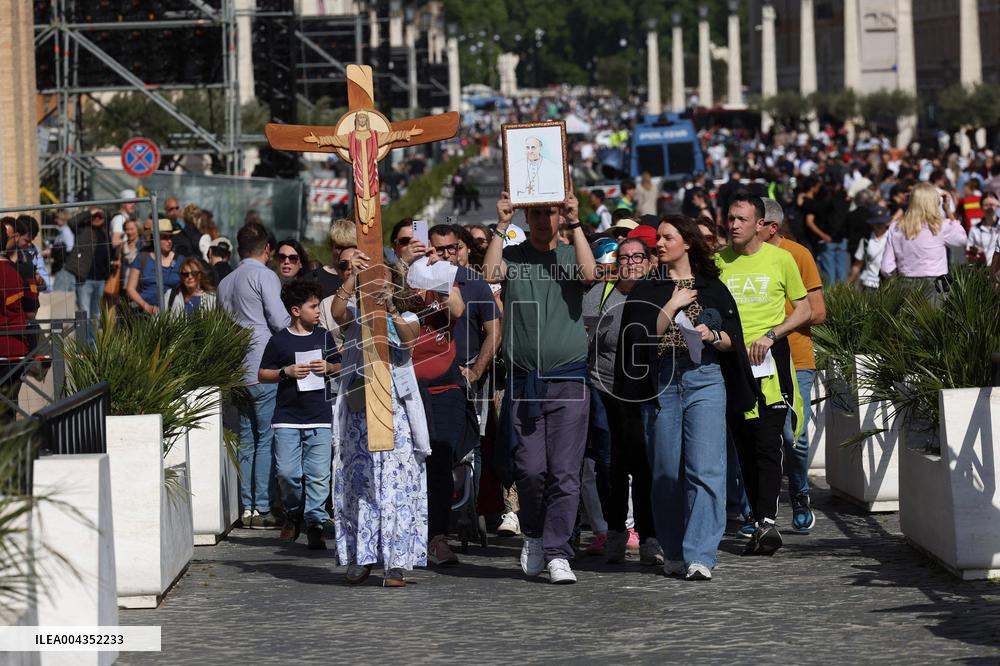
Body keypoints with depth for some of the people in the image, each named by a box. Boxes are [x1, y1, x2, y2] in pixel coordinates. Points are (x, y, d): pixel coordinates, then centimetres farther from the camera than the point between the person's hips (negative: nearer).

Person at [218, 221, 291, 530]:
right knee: (267, 438, -4)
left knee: (247, 440, 10)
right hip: (264, 369, -7)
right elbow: (281, 321, -11)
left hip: (237, 371, 7)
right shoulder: (264, 276, -7)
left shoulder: (225, 282, 16)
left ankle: (247, 508, 9)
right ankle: (262, 508, -6)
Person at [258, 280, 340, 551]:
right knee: (287, 472, -4)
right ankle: (294, 513, 20)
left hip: (320, 418, 2)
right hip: (287, 418, -2)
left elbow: (339, 367, 20)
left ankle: (315, 524, 3)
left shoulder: (323, 336, 9)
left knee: (318, 474, -4)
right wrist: (286, 372, -10)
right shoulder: (279, 341, 1)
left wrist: (328, 368, -1)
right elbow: (262, 375, 5)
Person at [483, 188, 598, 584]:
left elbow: (588, 273, -14)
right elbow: (490, 273, -12)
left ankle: (557, 554, -4)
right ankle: (533, 535, 23)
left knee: (565, 472, -6)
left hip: (568, 379, 0)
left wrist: (575, 223, -14)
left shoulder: (570, 256, 8)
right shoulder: (512, 257, 8)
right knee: (530, 469, -1)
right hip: (524, 383, 1)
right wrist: (501, 226, -12)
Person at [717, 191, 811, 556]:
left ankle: (767, 519, -19)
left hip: (770, 361, -3)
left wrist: (770, 335, -8)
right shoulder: (717, 262, 8)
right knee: (744, 447, 5)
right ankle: (761, 523, 10)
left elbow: (803, 310, 6)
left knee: (767, 444, -12)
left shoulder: (780, 259, 1)